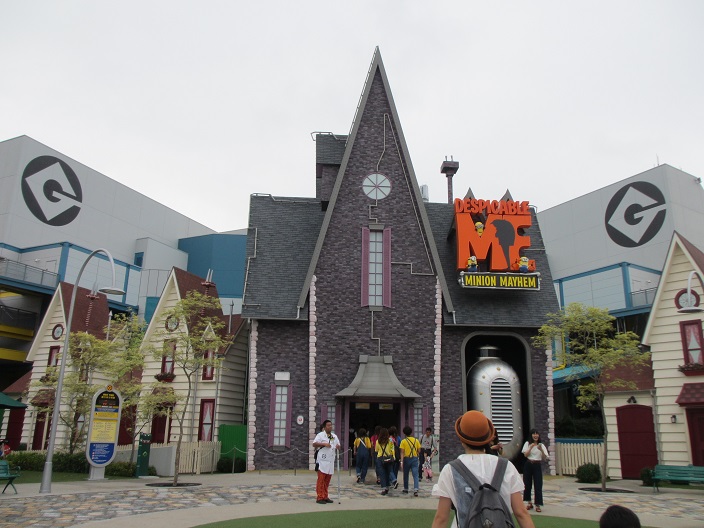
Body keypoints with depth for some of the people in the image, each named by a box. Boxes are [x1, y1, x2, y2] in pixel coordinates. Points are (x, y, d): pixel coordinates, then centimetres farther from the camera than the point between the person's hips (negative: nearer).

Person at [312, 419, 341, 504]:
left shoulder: (334, 436, 16)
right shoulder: (320, 435, -3)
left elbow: (338, 445, 23)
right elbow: (314, 444, -13)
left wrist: (338, 446, -1)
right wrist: (324, 444, -21)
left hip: (331, 461, 6)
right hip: (322, 461, -6)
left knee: (327, 480, 10)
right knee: (321, 480, -5)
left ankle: (325, 497, 18)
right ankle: (320, 497, -1)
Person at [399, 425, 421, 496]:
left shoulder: (403, 441, -6)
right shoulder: (416, 440, 2)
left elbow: (402, 452, -11)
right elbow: (419, 450, 4)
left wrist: (401, 462, -12)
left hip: (406, 459, -1)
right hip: (414, 459, 1)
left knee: (406, 475, 17)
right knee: (415, 475, -3)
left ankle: (406, 489, 29)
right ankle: (416, 489, -19)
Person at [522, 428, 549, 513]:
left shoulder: (541, 445, 0)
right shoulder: (527, 444, 2)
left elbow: (545, 458, -8)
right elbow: (525, 454, -7)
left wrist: (541, 450, -24)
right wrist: (531, 447, -19)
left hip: (537, 465, -1)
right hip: (528, 465, 1)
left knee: (538, 485, -5)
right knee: (527, 484, 7)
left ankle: (538, 505, 0)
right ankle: (529, 503, 22)